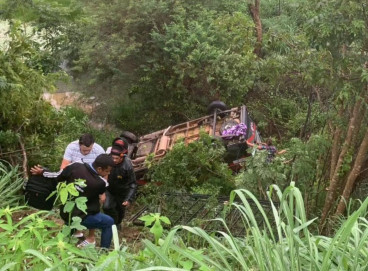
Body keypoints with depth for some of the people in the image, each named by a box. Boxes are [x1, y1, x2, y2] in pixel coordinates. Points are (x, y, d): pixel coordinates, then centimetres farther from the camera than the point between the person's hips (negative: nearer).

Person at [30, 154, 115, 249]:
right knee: (109, 222, 13)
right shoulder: (100, 182, -23)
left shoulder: (76, 166, -13)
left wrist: (41, 172, 17)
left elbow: (56, 176, 1)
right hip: (81, 218, -5)